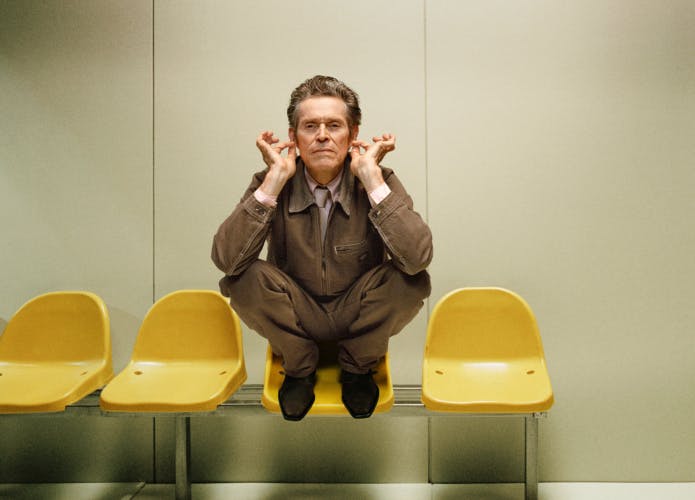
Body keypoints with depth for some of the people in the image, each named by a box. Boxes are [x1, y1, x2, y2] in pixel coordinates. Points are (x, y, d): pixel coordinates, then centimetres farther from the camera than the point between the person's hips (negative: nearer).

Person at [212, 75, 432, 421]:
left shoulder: (380, 182, -14)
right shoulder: (270, 184, -13)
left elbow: (417, 257, -33)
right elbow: (226, 259, -28)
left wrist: (371, 176, -31)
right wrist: (275, 180, -29)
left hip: (359, 314, 0)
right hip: (295, 320, 0)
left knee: (412, 280, -29)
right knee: (244, 278, -28)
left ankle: (357, 367, 3)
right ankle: (299, 369, 2)